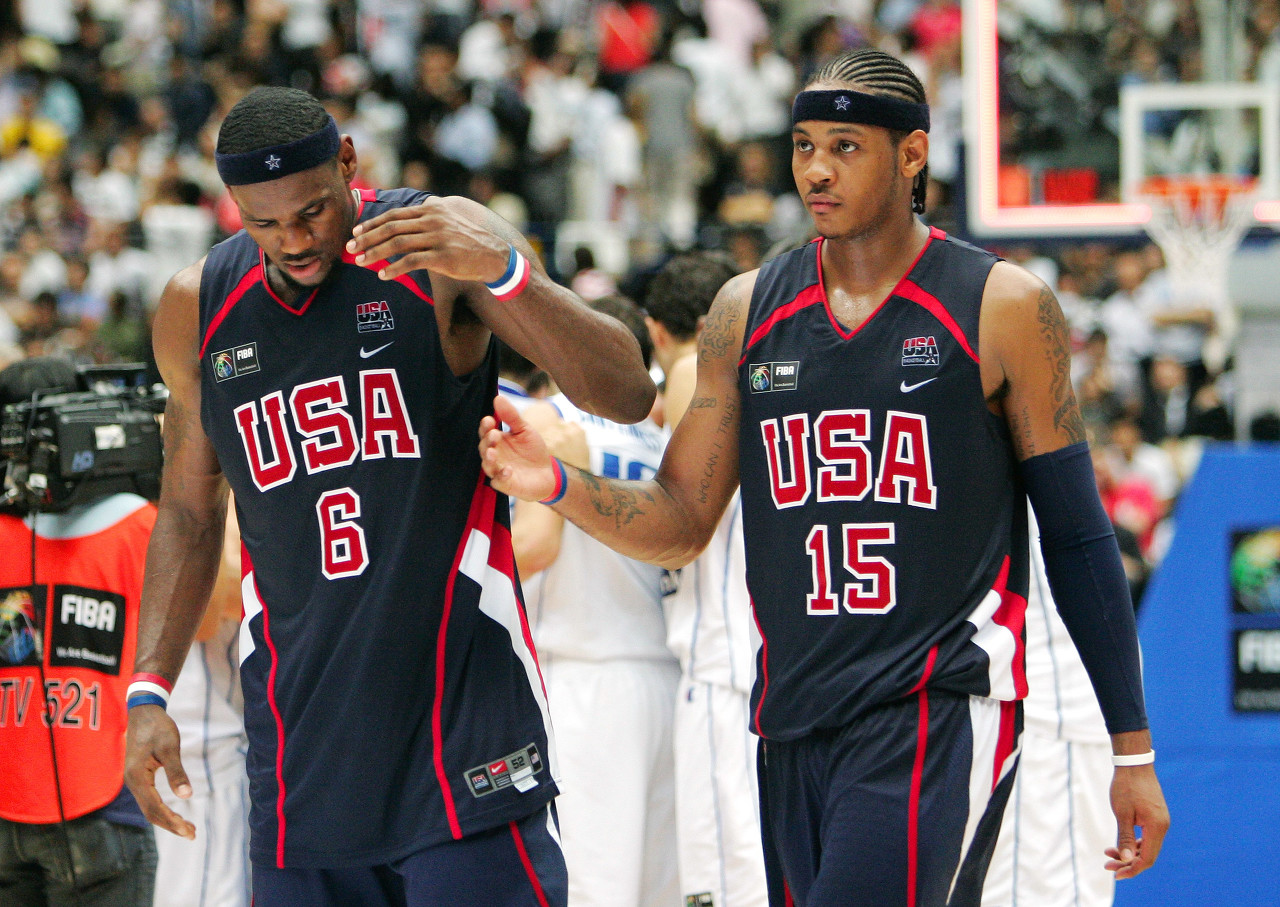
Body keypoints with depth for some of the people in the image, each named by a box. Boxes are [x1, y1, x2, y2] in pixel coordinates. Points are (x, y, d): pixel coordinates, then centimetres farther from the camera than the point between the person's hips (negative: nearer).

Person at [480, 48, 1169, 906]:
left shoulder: (1004, 307, -1)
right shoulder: (748, 311, 10)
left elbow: (1078, 537, 2)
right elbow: (680, 524, 14)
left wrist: (1134, 748, 1)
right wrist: (558, 484, -7)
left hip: (939, 714, -5)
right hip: (796, 721, 5)